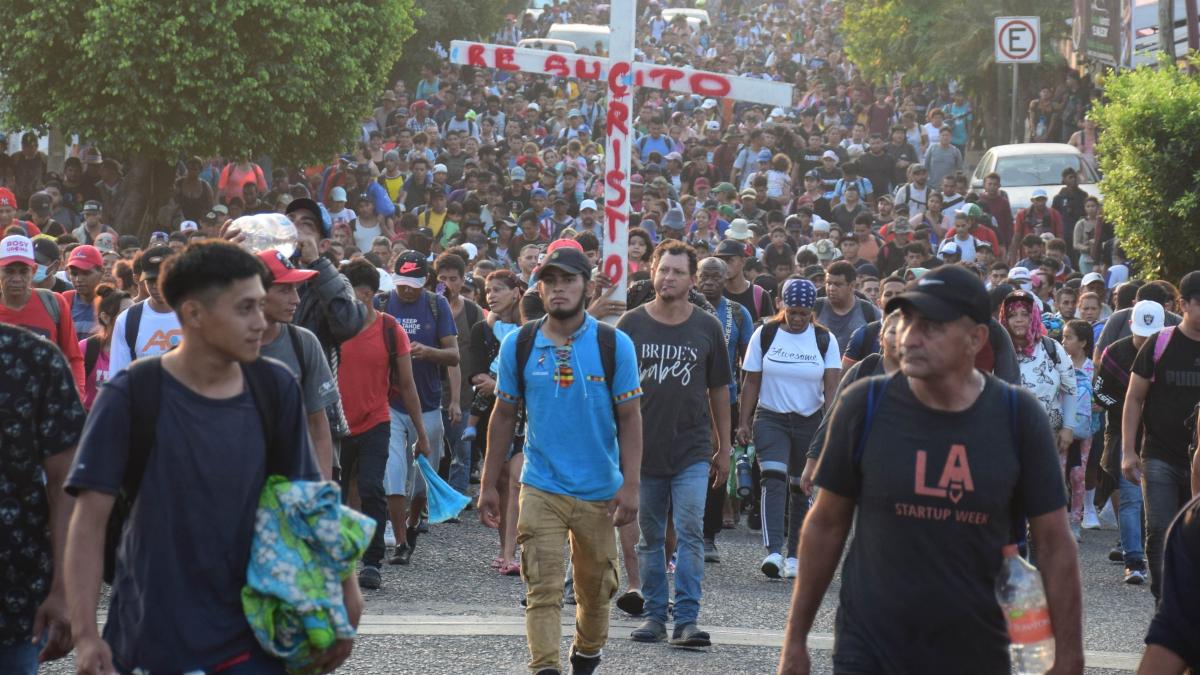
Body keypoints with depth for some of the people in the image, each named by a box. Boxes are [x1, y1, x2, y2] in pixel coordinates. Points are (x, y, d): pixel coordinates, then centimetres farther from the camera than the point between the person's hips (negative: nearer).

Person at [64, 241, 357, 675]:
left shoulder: (275, 389, 0)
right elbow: (90, 519, -10)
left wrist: (344, 591, 3)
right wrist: (85, 635, -17)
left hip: (251, 638, 3)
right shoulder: (132, 397, -10)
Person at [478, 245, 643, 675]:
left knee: (596, 587, 13)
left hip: (600, 492, 0)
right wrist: (488, 485, 7)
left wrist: (630, 485, -9)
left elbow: (630, 419, -2)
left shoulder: (614, 345, -3)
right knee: (543, 590, -12)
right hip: (541, 489, 0)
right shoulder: (519, 346, 1)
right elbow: (503, 417, 8)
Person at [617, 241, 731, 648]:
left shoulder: (707, 328, 4)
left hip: (692, 451, -1)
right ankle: (654, 616, 15)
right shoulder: (631, 324, 2)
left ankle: (687, 619, -9)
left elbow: (719, 391, 11)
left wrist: (723, 449, 10)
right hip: (643, 449, 1)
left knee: (690, 534, -9)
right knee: (649, 538, 8)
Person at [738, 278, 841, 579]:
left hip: (810, 422, 1)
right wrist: (744, 422, -2)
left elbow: (832, 385, -7)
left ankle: (795, 555, 16)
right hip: (771, 419, -1)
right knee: (774, 480, -18)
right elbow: (751, 382, 3)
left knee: (802, 488, 6)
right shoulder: (765, 335, 0)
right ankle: (773, 551, -29)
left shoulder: (825, 340, 0)